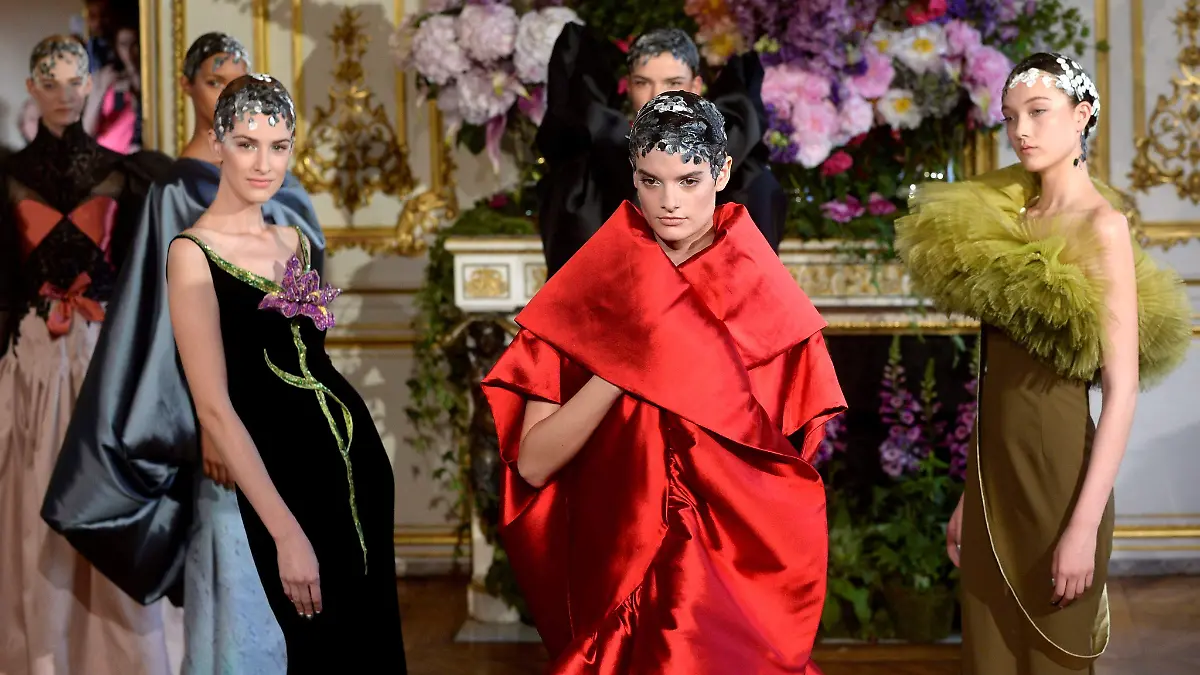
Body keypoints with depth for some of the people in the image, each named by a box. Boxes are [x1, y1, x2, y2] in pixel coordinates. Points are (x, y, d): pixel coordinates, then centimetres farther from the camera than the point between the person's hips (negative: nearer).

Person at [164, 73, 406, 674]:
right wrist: (286, 533, -18)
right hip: (284, 471, -6)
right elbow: (215, 408, -15)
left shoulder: (294, 240, 11)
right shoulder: (193, 253, -10)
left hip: (356, 447, 7)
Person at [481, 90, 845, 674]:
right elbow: (534, 463, -11)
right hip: (616, 575, 1)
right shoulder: (587, 292, -3)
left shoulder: (769, 304, -4)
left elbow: (792, 459, -5)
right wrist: (624, 362, -21)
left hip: (741, 574, 0)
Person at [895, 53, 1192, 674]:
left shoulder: (1100, 224, -9)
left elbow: (1122, 389, -15)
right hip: (993, 473, 6)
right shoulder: (1010, 215, 12)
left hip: (1057, 470, -6)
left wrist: (1085, 526, -20)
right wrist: (970, 497, 13)